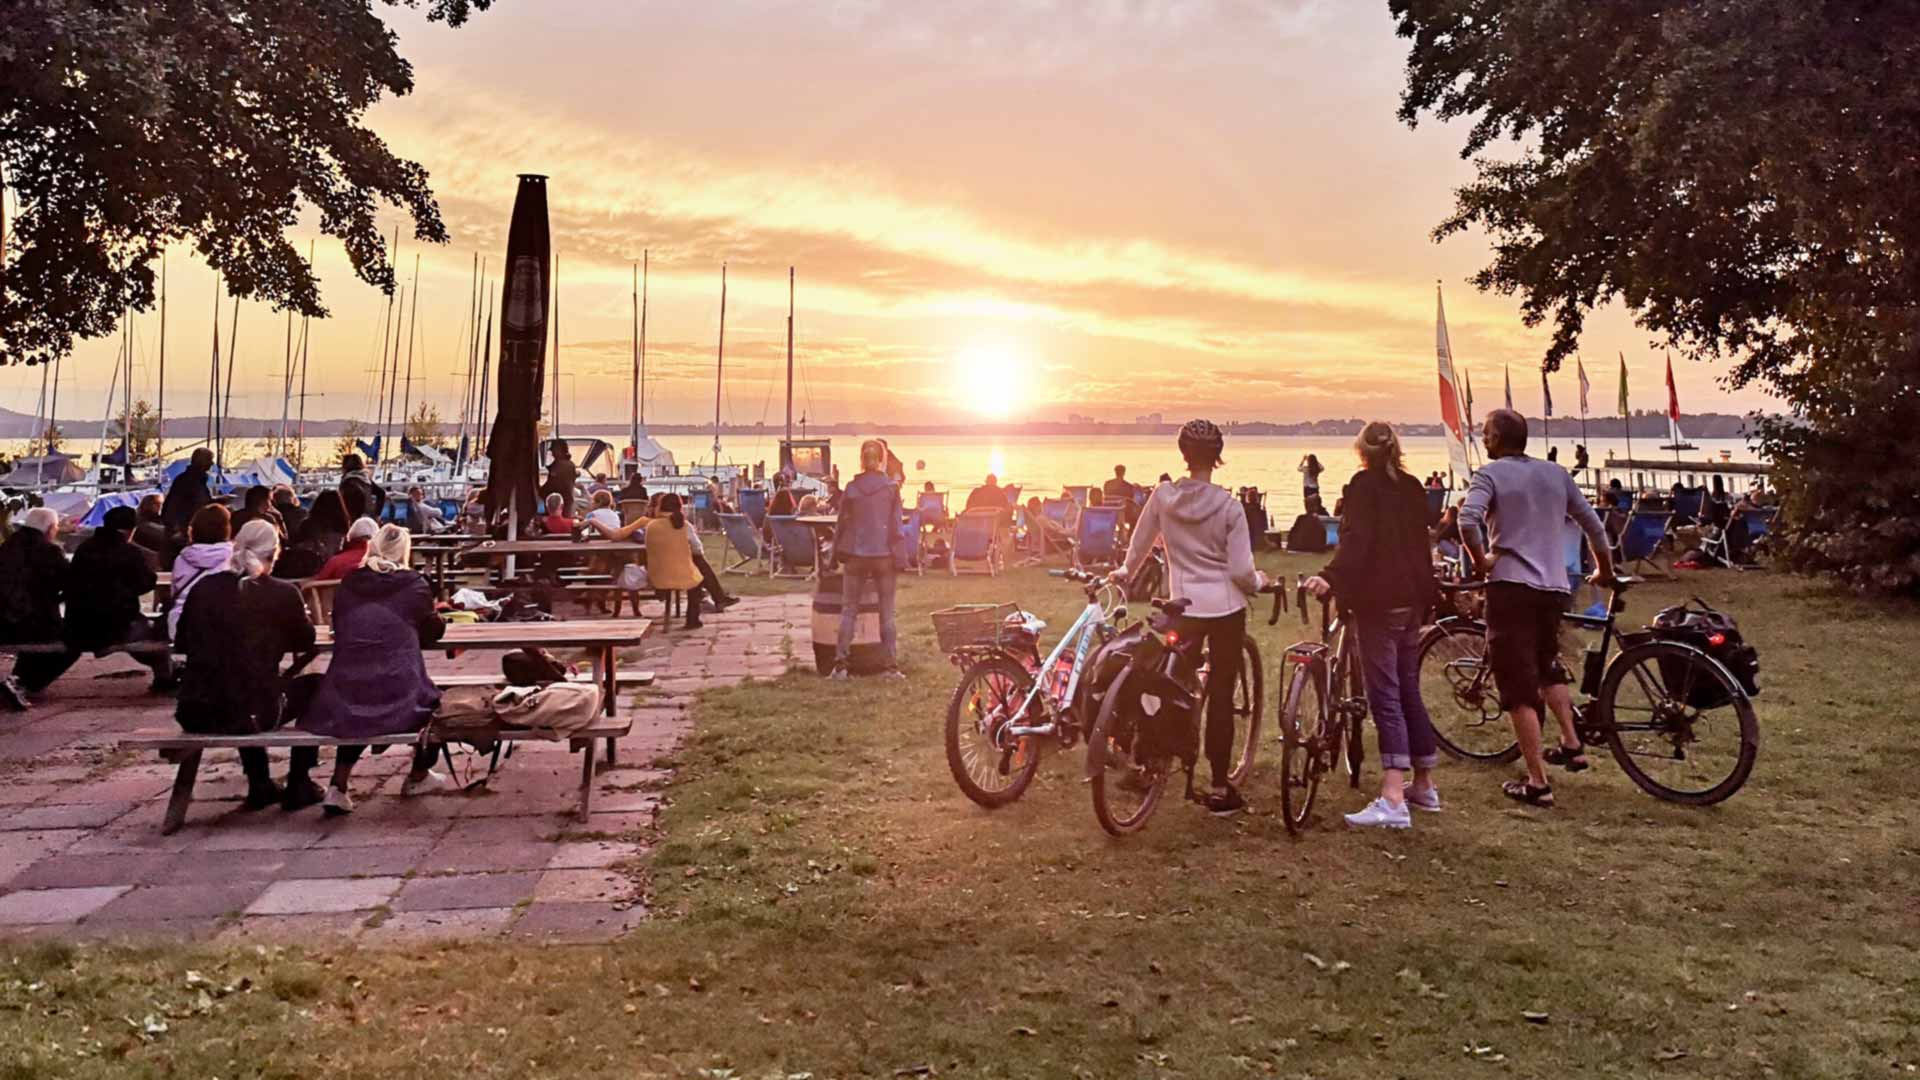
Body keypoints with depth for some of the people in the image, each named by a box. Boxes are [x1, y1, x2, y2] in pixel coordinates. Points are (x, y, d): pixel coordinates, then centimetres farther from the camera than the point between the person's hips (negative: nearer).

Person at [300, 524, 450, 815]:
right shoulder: (415, 586, -1)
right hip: (401, 700, -3)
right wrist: (439, 620, 33)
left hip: (342, 703, 3)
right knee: (432, 702, 27)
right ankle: (418, 777, 45)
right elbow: (431, 632, 12)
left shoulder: (348, 583, 8)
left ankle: (338, 787, 21)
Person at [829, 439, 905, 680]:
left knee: (848, 610, 7)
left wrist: (837, 553, 13)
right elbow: (896, 526, -4)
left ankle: (840, 664, 1)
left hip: (855, 556, 1)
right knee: (887, 613, 6)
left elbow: (842, 523, 4)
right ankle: (892, 665, 5)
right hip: (884, 555, -1)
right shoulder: (891, 488, -4)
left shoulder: (852, 488, 0)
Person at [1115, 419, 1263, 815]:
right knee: (1221, 696, 5)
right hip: (1226, 608, -2)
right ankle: (1220, 789, 11)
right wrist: (1258, 582, 13)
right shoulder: (1229, 507, -10)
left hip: (1184, 608, 2)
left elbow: (1139, 545, 8)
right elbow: (1242, 571, -10)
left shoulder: (1162, 497, -5)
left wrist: (1126, 572, 28)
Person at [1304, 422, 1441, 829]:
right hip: (1412, 600, 7)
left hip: (1378, 601, -7)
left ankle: (1393, 799, -19)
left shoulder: (1363, 485, -6)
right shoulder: (1412, 487, 14)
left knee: (1385, 695, -12)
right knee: (1408, 690, 17)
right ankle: (1424, 784, 25)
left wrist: (1330, 578, -34)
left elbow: (1356, 541, -21)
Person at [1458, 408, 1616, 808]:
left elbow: (1468, 520, -21)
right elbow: (1593, 524, 15)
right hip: (1555, 588, 6)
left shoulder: (1491, 472, -3)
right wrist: (1605, 571, 30)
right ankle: (1572, 744, 27)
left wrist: (1480, 560, -5)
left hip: (1511, 585, -6)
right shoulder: (1556, 474, 13)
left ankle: (1538, 782, 0)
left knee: (1519, 688, -1)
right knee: (1547, 665, 31)